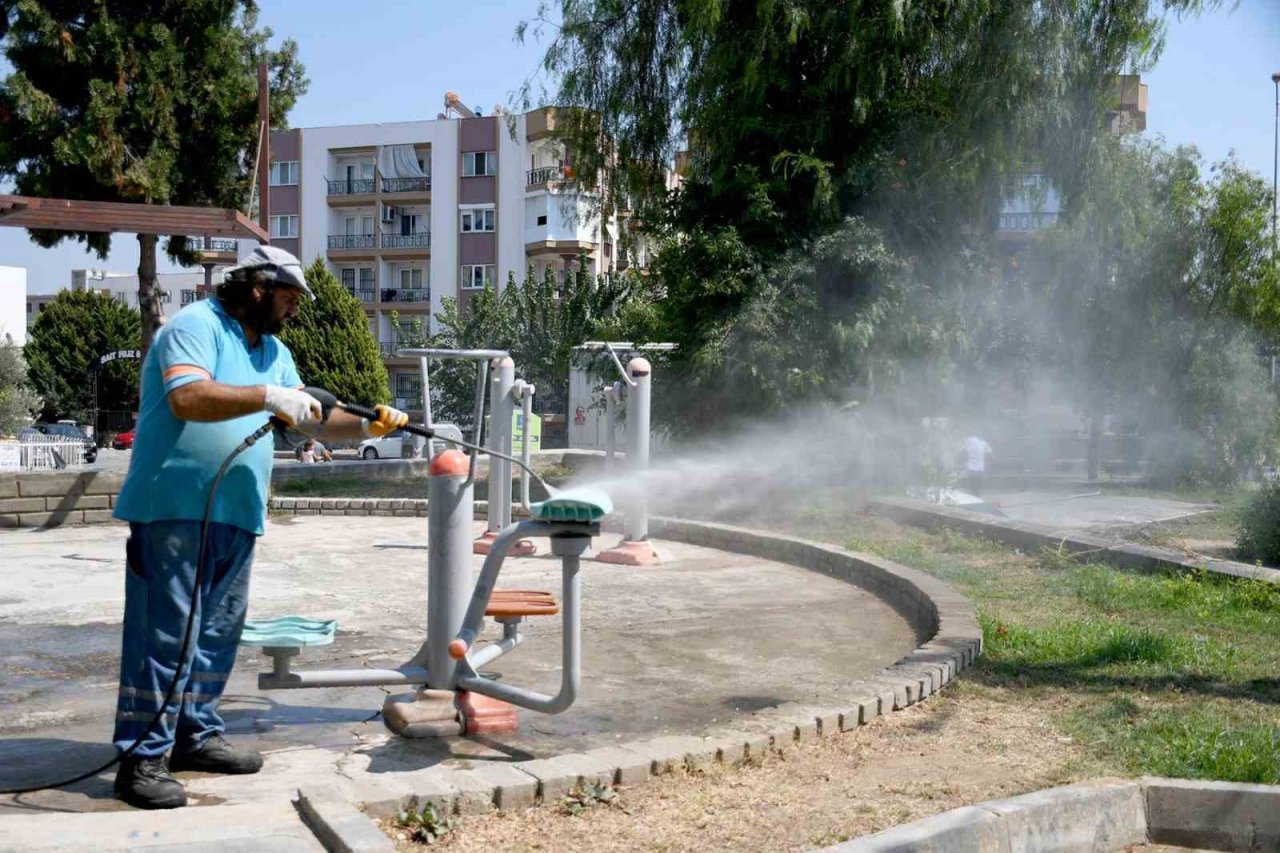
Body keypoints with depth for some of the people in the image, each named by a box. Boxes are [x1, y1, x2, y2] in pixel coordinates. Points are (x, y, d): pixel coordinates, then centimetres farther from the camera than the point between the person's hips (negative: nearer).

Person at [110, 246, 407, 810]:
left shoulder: (275, 352, 18)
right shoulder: (196, 325, -9)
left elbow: (309, 419, 19)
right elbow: (187, 398, -24)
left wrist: (365, 427, 4)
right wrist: (267, 396, -24)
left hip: (236, 514, 9)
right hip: (174, 507, -9)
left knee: (218, 632, 13)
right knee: (165, 633, -7)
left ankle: (196, 735, 24)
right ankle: (142, 759, -2)